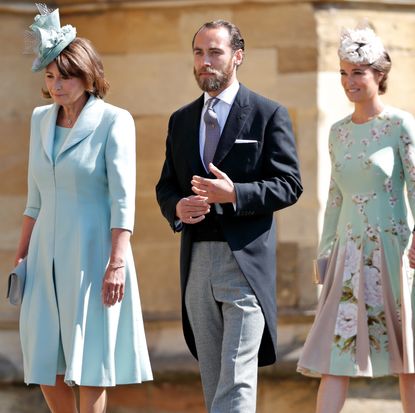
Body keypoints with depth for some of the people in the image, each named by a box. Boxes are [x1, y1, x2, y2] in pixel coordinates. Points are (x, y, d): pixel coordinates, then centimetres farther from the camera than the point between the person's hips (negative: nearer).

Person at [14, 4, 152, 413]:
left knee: (89, 363, -2)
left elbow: (122, 198, -12)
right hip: (47, 254, 6)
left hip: (92, 253, -6)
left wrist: (117, 262, -18)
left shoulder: (114, 122, -7)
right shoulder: (41, 119, 10)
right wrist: (21, 254, 16)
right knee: (46, 362, 5)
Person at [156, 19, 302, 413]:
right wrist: (177, 207, -5)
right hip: (197, 262, 6)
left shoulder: (268, 114, 0)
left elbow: (289, 185, -5)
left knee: (237, 379, -12)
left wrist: (234, 194, -20)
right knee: (212, 377, 10)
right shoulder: (181, 121, 15)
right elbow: (165, 186, 19)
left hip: (246, 261, -6)